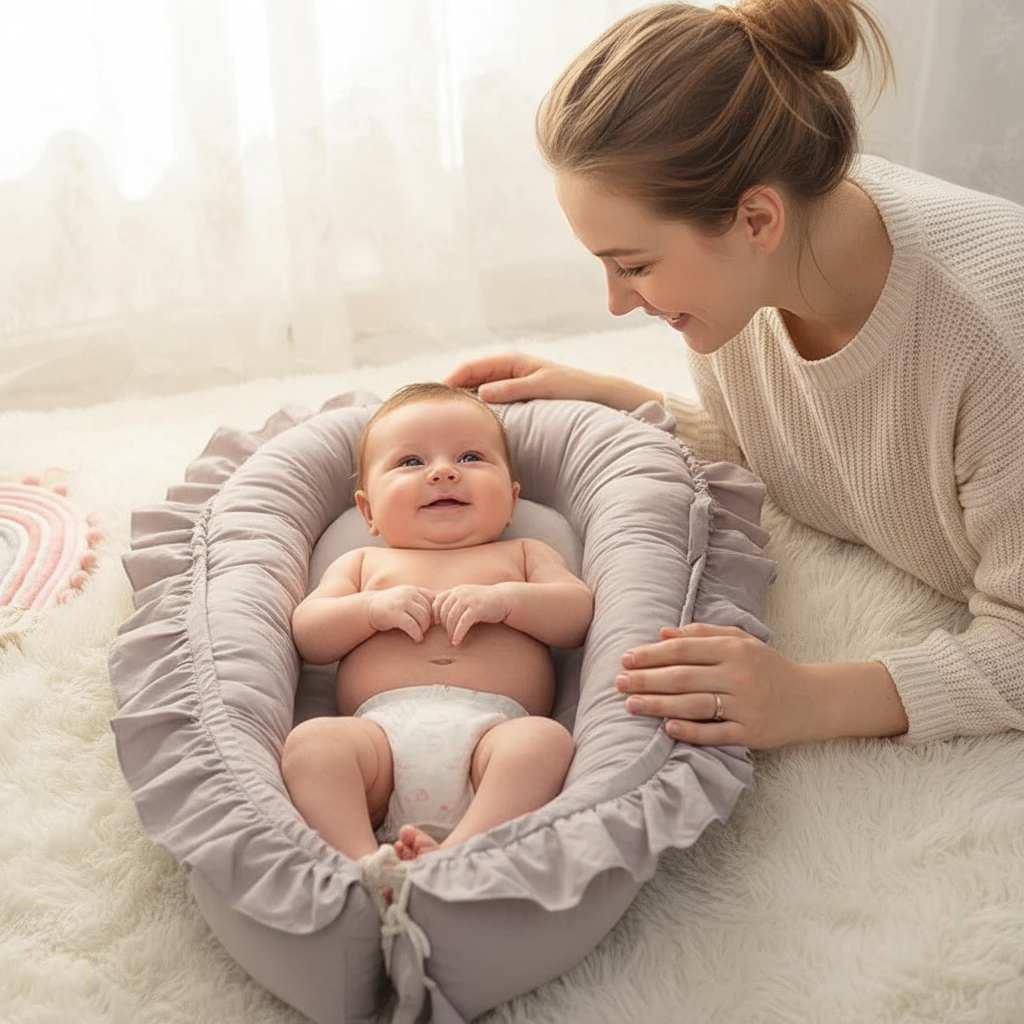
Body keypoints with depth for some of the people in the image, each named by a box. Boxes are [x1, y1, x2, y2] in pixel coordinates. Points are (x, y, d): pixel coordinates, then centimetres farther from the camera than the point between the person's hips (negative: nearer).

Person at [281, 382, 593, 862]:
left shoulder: (522, 554, 30)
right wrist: (373, 608, -1)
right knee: (310, 739, -29)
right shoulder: (362, 563, 31)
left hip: (493, 728, 0)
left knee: (546, 738, -33)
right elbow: (307, 635, 17)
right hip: (383, 729, 1)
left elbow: (579, 615, 13)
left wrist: (503, 599, -3)